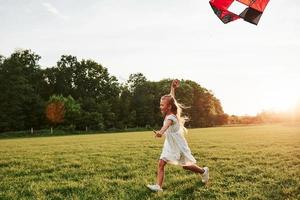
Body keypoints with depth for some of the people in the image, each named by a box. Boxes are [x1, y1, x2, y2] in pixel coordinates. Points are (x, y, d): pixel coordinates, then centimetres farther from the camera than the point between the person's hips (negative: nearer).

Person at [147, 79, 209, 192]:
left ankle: (204, 171, 35)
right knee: (161, 164, -6)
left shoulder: (171, 117, -28)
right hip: (170, 146, 8)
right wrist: (173, 88, 10)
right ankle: (158, 186, -5)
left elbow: (167, 124, -53)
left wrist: (161, 132, -71)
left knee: (186, 166, 11)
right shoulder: (168, 114, -2)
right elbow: (171, 99, 9)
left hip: (179, 145, -8)